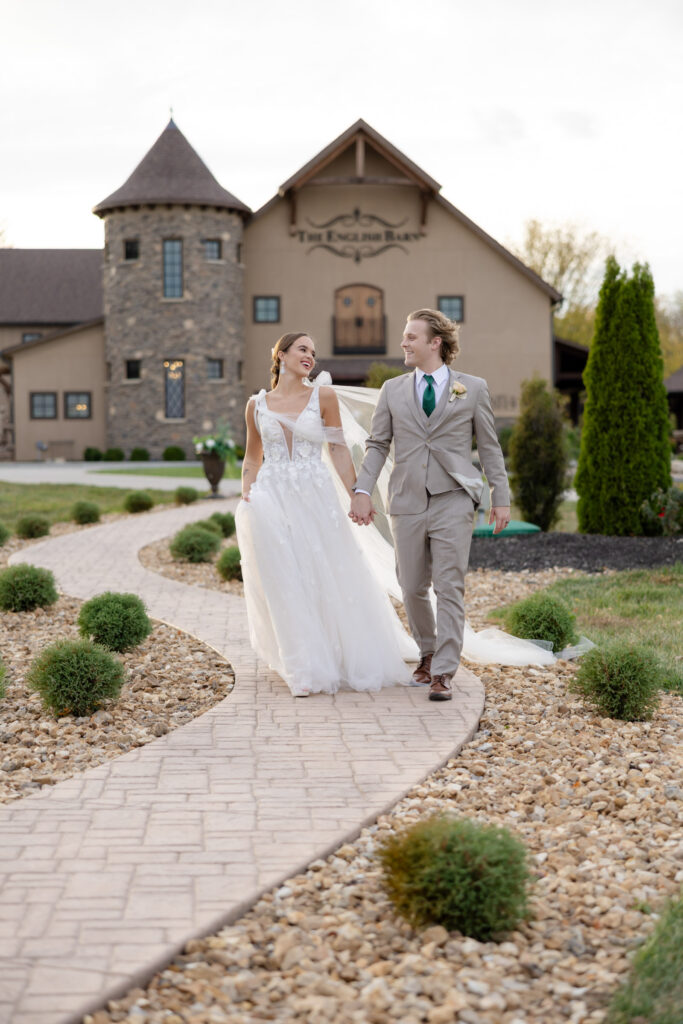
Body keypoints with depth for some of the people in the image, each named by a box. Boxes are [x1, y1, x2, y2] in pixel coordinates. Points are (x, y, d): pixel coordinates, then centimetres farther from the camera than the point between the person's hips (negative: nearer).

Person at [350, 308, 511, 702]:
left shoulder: (473, 388, 5)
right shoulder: (393, 390, 10)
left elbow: (489, 446, 7)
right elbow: (377, 444, 10)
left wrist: (501, 498, 4)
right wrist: (363, 491, -1)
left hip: (453, 500, -3)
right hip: (408, 502, 3)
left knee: (450, 588, -7)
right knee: (413, 588, 7)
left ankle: (443, 673, -3)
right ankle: (428, 653, 31)